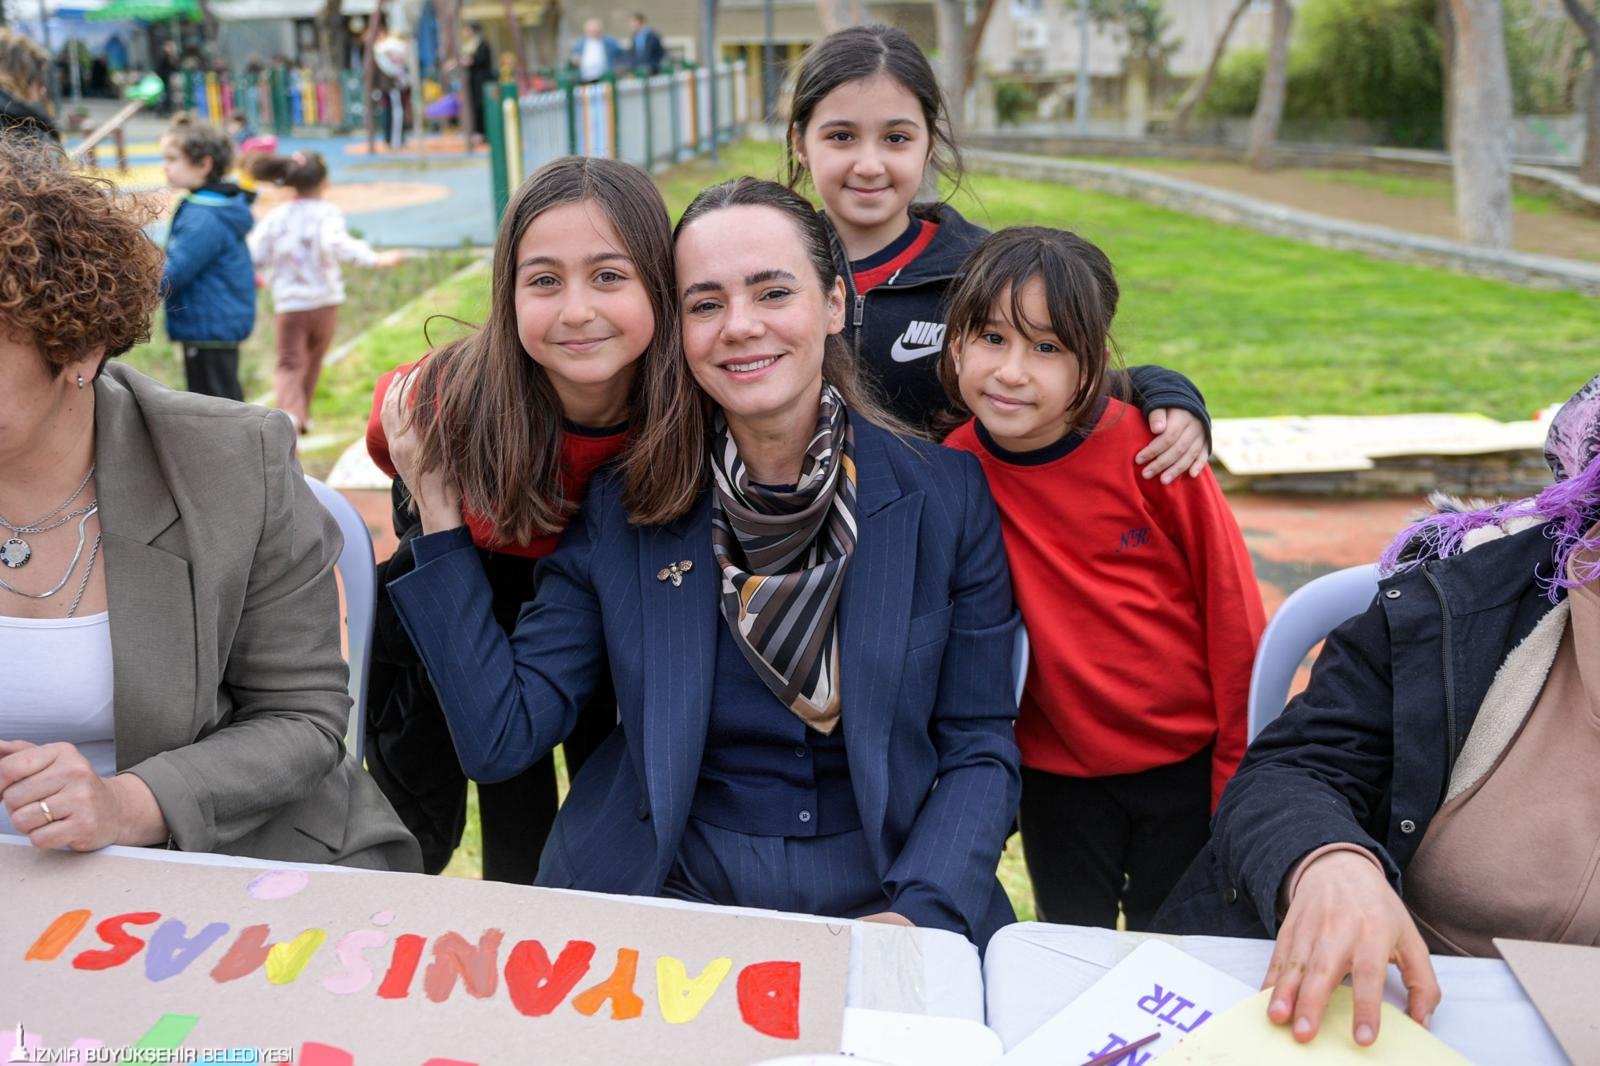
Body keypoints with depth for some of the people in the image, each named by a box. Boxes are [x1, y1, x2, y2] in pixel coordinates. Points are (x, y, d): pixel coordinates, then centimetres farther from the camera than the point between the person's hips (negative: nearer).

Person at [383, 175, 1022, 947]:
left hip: (877, 905, 0)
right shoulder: (622, 509, 0)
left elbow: (981, 752, 0)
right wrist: (440, 516, -6)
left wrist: (918, 914, -17)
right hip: (669, 896, 1)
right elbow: (500, 738, -3)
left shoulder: (946, 494, -3)